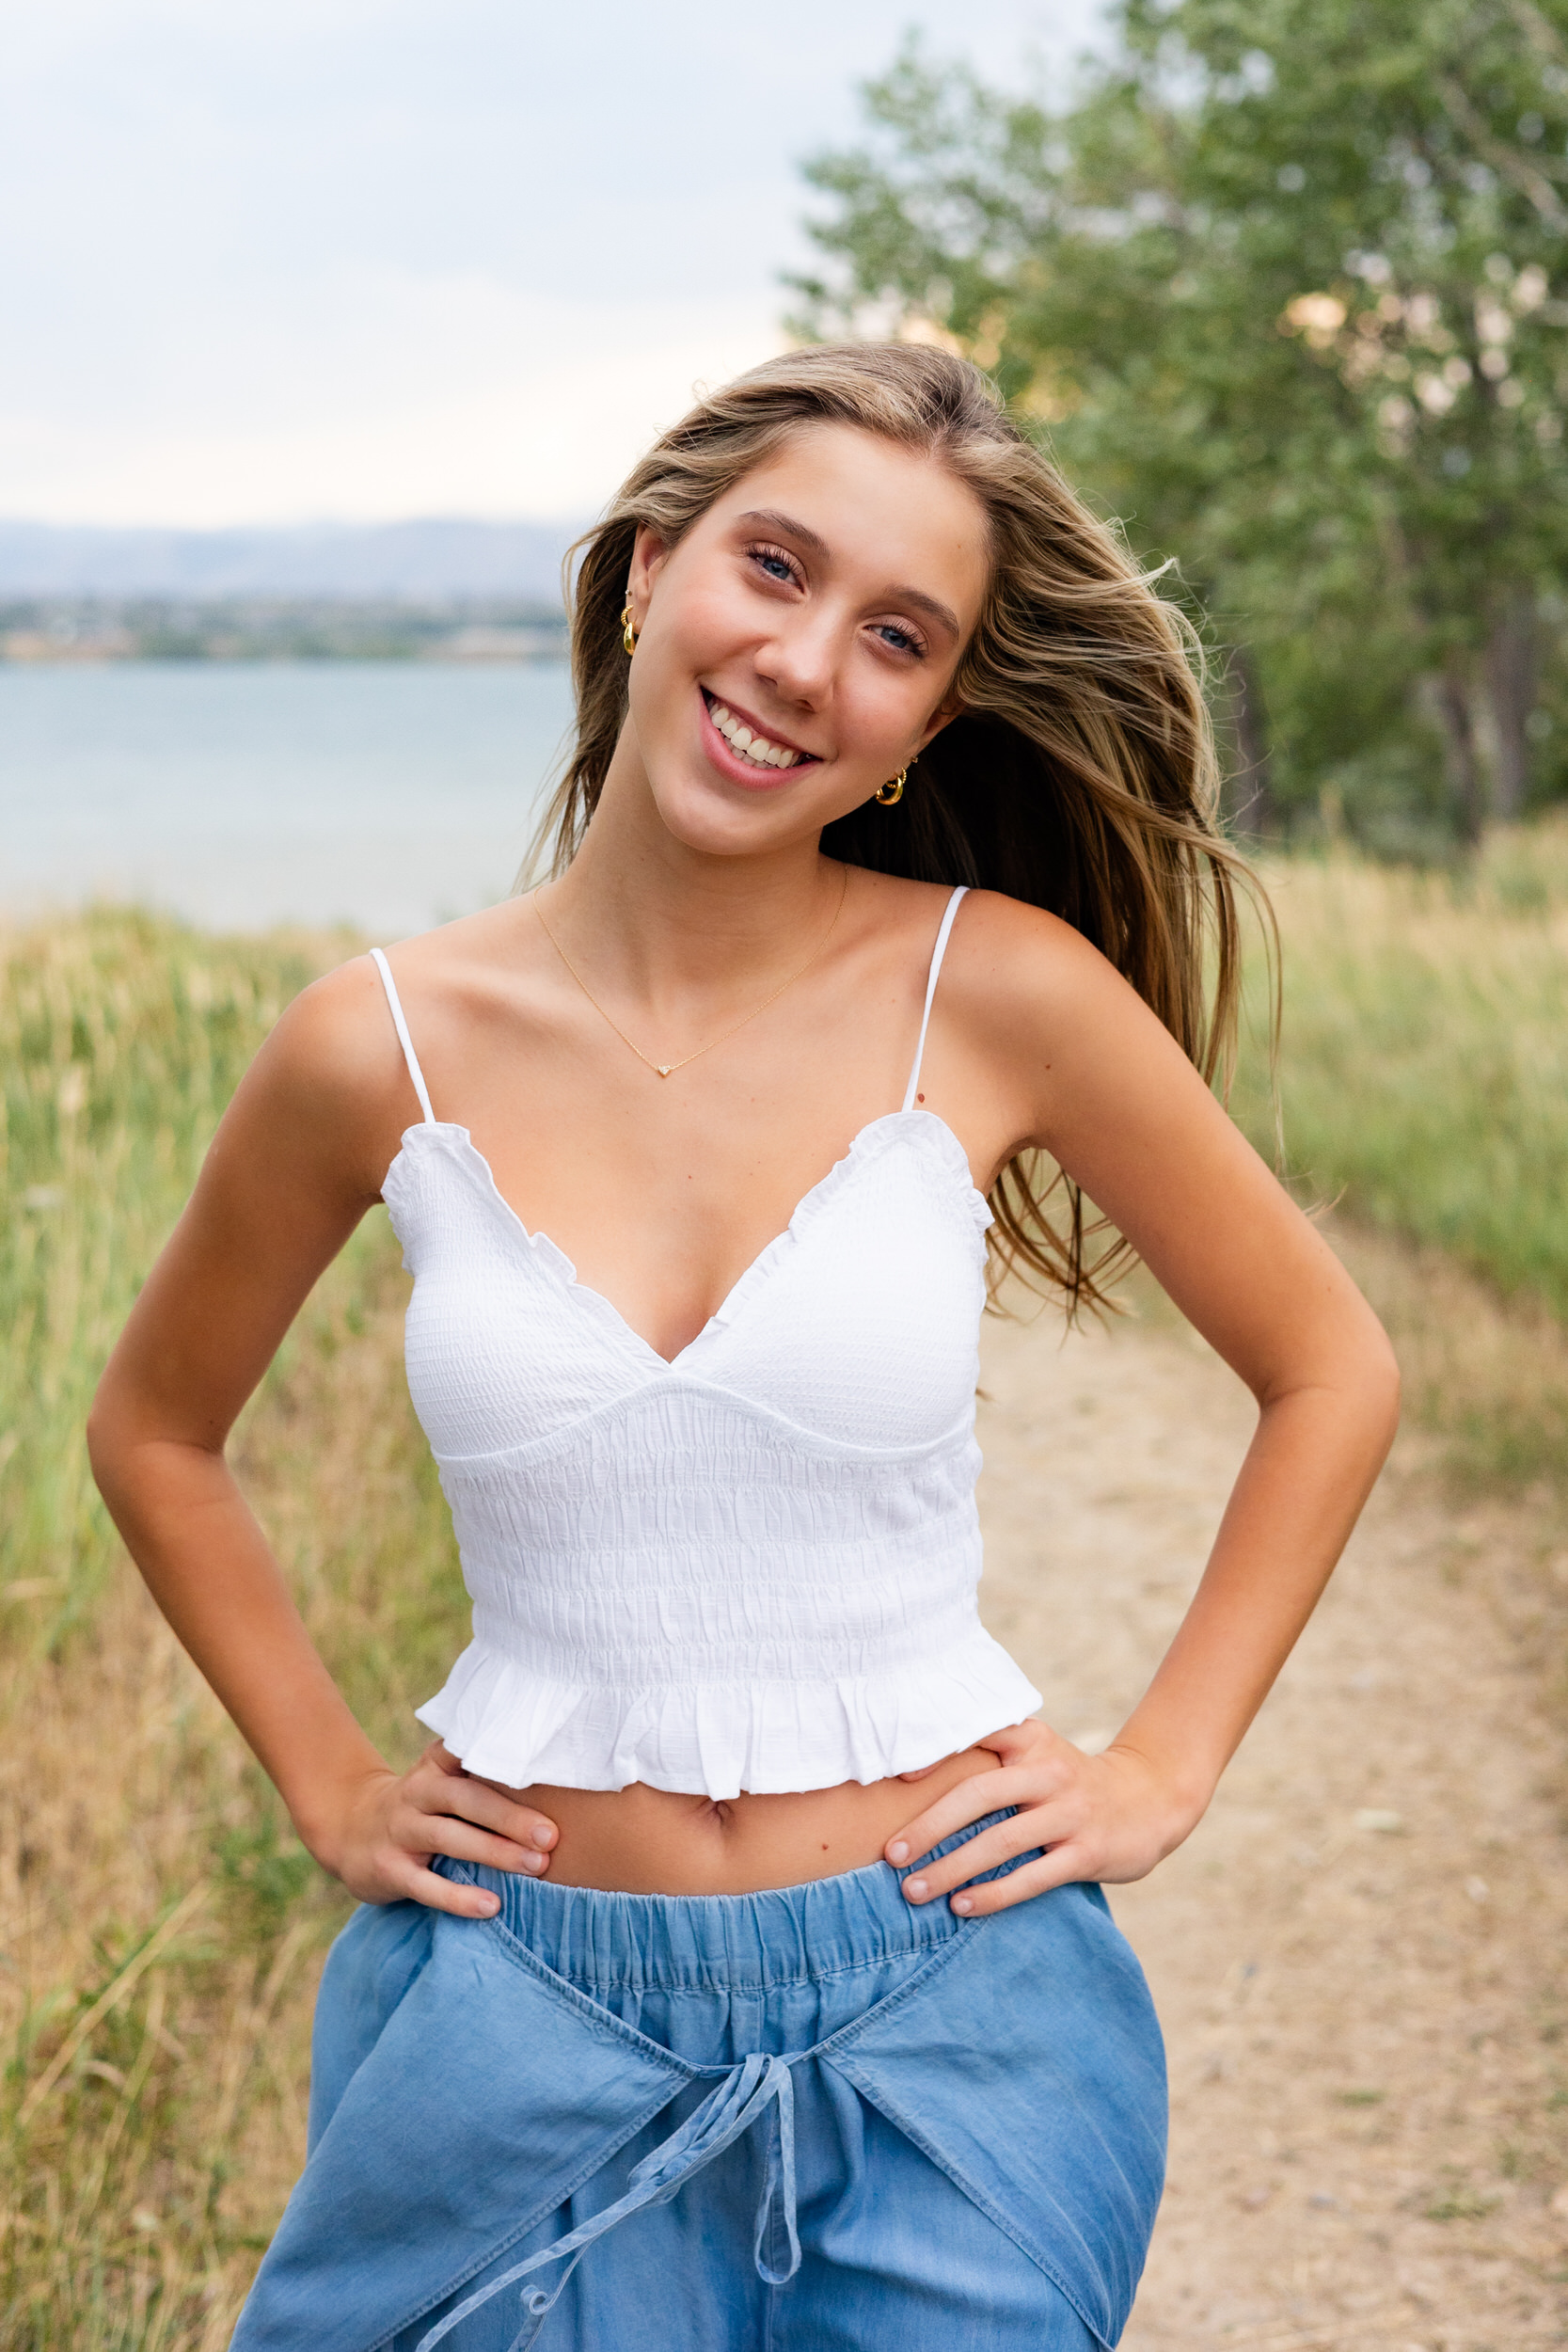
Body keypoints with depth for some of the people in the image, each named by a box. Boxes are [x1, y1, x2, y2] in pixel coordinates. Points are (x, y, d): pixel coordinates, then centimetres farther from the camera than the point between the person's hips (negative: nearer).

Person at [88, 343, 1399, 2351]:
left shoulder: (998, 991, -10)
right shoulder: (381, 1049, -6)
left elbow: (1330, 1373, 3)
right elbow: (155, 1433, 11)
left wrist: (1165, 1764, 0)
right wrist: (326, 1785, 6)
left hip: (944, 2004, -1)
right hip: (515, 2007, 1)